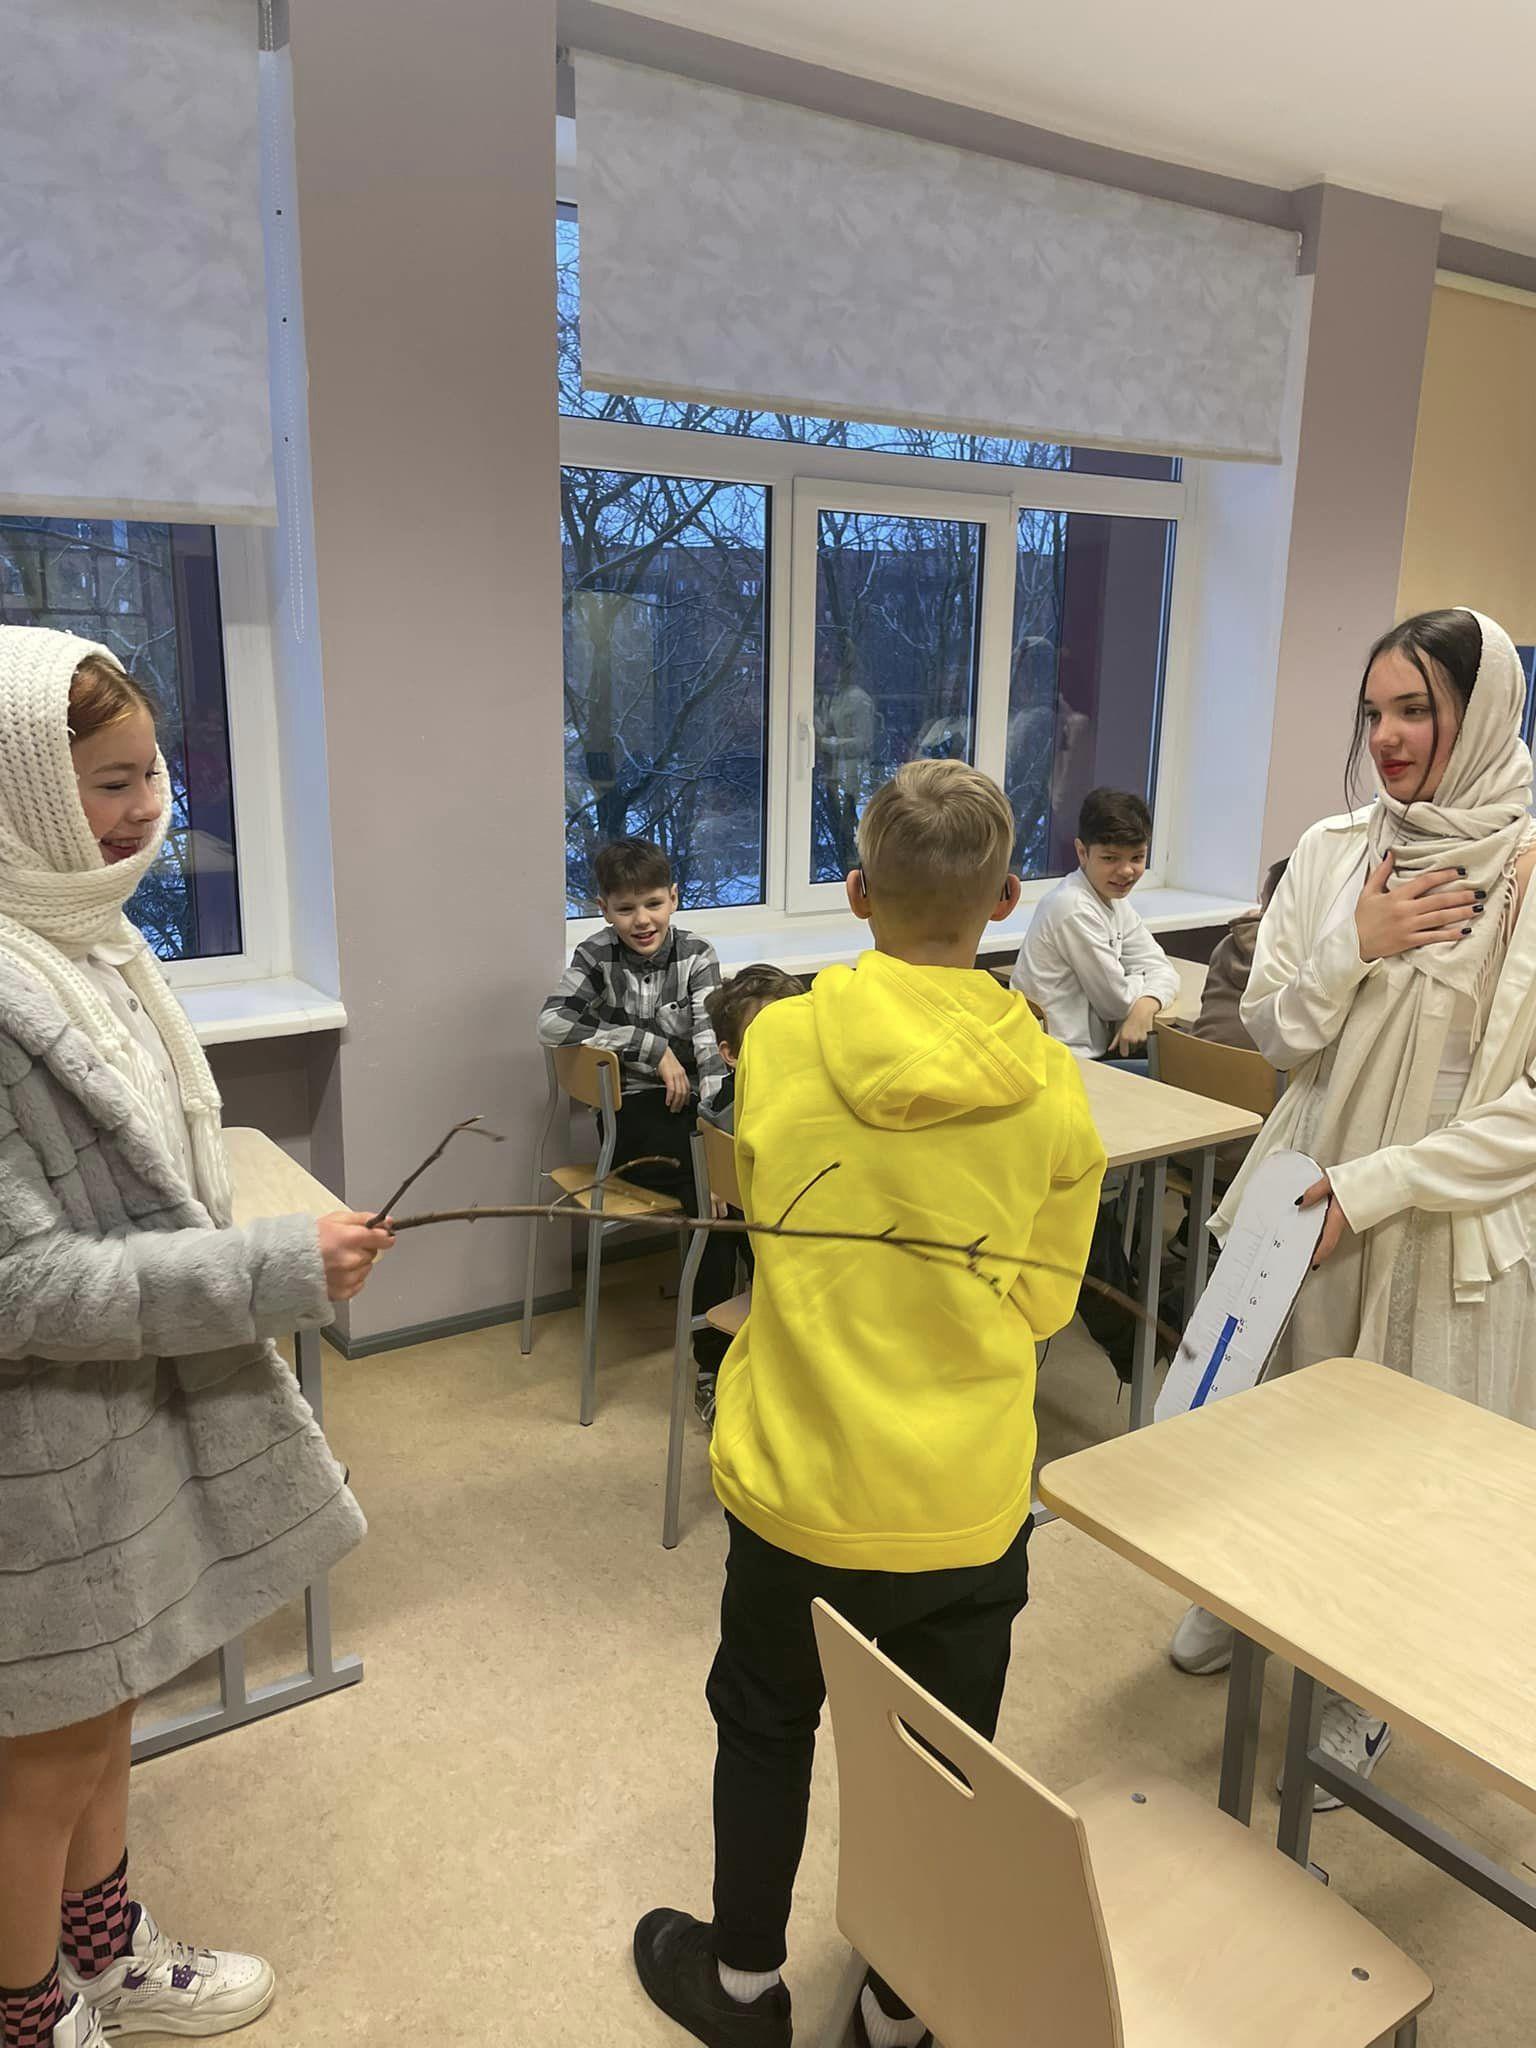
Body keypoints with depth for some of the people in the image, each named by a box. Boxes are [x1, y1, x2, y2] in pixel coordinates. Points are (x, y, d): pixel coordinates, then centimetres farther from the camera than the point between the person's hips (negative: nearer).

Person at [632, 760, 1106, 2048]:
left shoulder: (777, 1045, -14)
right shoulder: (1051, 1087, -13)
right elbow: (1043, 1298, -2)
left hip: (800, 1481, 0)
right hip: (969, 1501, 1)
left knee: (766, 1728, 24)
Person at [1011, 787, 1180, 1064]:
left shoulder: (1114, 899, 8)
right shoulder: (1074, 909, -20)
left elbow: (1162, 969, 4)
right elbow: (1116, 1001, -16)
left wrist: (1145, 1006, -16)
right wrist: (1144, 981, 5)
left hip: (1094, 1047, 9)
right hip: (1062, 1063, -9)